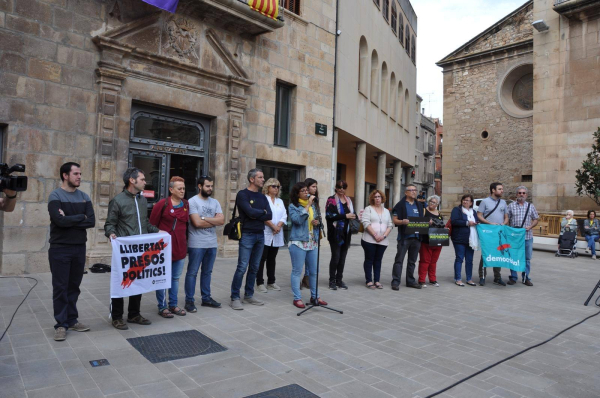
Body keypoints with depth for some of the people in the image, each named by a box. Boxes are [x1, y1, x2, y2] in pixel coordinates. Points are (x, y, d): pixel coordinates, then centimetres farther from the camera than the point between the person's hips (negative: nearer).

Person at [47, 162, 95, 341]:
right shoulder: (55, 196, -7)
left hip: (80, 248, 4)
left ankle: (72, 319, 22)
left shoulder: (84, 197, 7)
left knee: (74, 286, 12)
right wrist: (81, 217, -8)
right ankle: (61, 324, 10)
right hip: (60, 249, -4)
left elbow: (92, 221, -4)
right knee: (60, 287, 2)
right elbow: (60, 220, -21)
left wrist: (70, 220, -13)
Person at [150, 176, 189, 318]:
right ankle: (162, 307, 16)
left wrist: (185, 241, 11)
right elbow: (152, 224, -6)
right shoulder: (162, 204, -10)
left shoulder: (186, 204, 7)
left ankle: (173, 305, 27)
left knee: (176, 278, 15)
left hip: (180, 247, 6)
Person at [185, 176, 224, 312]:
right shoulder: (192, 201, -8)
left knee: (207, 272, 15)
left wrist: (205, 218, -12)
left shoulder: (215, 202, 10)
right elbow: (197, 223, -17)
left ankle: (206, 298, 25)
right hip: (197, 244, -6)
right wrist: (214, 221, -5)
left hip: (212, 243, 6)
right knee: (192, 273, 2)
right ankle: (189, 301, 11)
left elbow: (222, 220, -3)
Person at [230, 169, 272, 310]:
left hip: (260, 235, 6)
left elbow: (269, 216, 2)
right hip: (247, 235, -6)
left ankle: (249, 295, 22)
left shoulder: (262, 197, 14)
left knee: (254, 268, 11)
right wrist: (263, 211, -1)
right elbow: (250, 212, -18)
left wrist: (256, 215, -11)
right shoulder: (242, 194, -5)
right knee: (242, 268, -7)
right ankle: (234, 298, 3)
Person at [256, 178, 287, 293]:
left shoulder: (280, 201, 17)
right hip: (265, 234, -6)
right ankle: (260, 283, 3)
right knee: (262, 259, -2)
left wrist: (279, 226, -10)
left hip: (277, 236, 6)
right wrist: (273, 226, -17)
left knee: (272, 259, 11)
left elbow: (284, 216, 8)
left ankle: (271, 282, 17)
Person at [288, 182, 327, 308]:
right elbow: (298, 219, -21)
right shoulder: (293, 206, -4)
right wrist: (308, 205, -19)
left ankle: (314, 296, 23)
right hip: (298, 242, -6)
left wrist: (317, 222, -1)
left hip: (313, 242, 6)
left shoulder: (313, 205, 14)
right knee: (297, 271, 1)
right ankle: (297, 298, 10)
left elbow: (316, 220, 23)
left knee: (314, 271, 11)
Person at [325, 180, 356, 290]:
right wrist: (345, 216, -18)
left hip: (346, 233, 6)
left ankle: (339, 280, 19)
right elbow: (329, 215, -15)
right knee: (335, 257, -5)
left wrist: (353, 217, 3)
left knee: (342, 257, 9)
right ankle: (332, 281, 9)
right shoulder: (331, 200, -3)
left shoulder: (348, 200, 16)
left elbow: (352, 213, 26)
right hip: (335, 233, -6)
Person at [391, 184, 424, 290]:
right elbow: (394, 220, -6)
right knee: (399, 260, -5)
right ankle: (395, 281, -1)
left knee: (412, 261, 13)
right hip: (404, 236, -6)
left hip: (416, 237, 6)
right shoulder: (400, 205, -3)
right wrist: (402, 222, -25)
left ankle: (410, 281, 23)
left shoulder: (419, 205, 16)